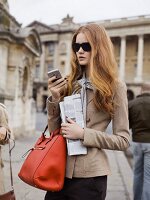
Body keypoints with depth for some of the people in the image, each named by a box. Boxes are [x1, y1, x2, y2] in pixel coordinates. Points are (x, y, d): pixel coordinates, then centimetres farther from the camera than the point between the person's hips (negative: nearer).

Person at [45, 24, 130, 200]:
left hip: (89, 175, -4)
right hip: (59, 171, 4)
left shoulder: (115, 87, -6)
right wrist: (54, 99, -8)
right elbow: (54, 131, 7)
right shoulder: (69, 84, 6)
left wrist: (83, 134, -16)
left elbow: (123, 140, -6)